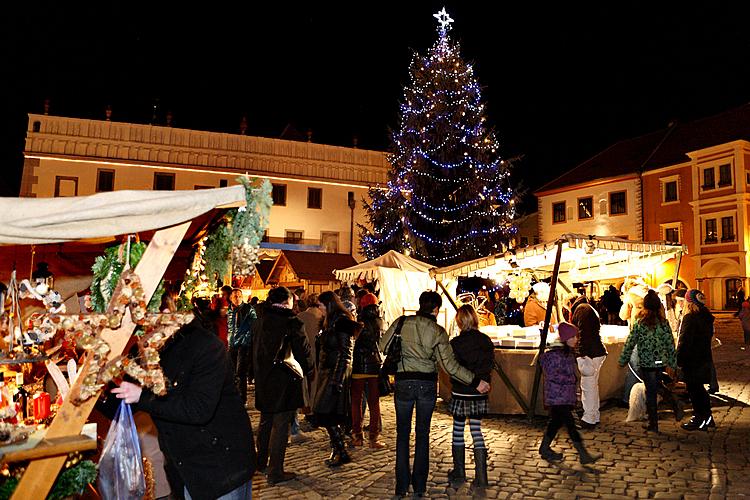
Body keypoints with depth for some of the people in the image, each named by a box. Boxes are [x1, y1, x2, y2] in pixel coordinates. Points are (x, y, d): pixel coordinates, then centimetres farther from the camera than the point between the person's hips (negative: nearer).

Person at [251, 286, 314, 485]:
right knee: (281, 425, 3)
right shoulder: (292, 323, -17)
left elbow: (254, 351, 11)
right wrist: (307, 369, 6)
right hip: (285, 381, -7)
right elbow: (305, 353, -13)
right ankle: (275, 472, 10)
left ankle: (261, 463, 36)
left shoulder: (259, 322, 2)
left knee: (265, 422, 22)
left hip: (263, 381, 7)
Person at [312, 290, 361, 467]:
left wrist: (337, 380, -22)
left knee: (326, 415, -8)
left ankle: (342, 453, 3)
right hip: (326, 372, 9)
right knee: (325, 414, 11)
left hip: (336, 373, -9)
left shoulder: (342, 321, -14)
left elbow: (345, 354, -19)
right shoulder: (330, 321, 14)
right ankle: (336, 450, 20)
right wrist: (319, 372, 16)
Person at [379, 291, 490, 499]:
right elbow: (450, 365, -8)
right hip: (428, 384, 0)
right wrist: (475, 382, -2)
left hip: (404, 382, 0)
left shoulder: (401, 322, -5)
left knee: (403, 433, 13)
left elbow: (383, 347, 1)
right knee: (422, 434, 14)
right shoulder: (438, 331, -6)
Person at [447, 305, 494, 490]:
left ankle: (459, 473, 22)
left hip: (460, 393, -4)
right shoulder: (486, 341, -2)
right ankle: (481, 477, 9)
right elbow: (490, 365, 6)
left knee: (458, 431, 11)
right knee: (477, 431, 10)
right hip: (479, 393, 4)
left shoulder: (456, 343, -15)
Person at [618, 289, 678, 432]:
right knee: (662, 387, 24)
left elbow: (630, 343, -7)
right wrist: (673, 363, 11)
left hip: (646, 363, -3)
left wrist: (622, 360, 3)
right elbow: (670, 344, 1)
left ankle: (653, 424, 14)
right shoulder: (664, 322, -3)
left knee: (650, 392, 7)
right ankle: (675, 406, 4)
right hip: (662, 362, 3)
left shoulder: (639, 323, -10)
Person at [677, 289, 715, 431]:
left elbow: (684, 342, -21)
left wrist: (678, 361, -15)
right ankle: (707, 417, 29)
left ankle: (699, 420, 11)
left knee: (694, 390, 3)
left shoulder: (689, 318, -20)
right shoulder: (706, 317, 6)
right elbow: (708, 336, 15)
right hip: (704, 359, 8)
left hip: (692, 360, -8)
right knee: (699, 388, 20)